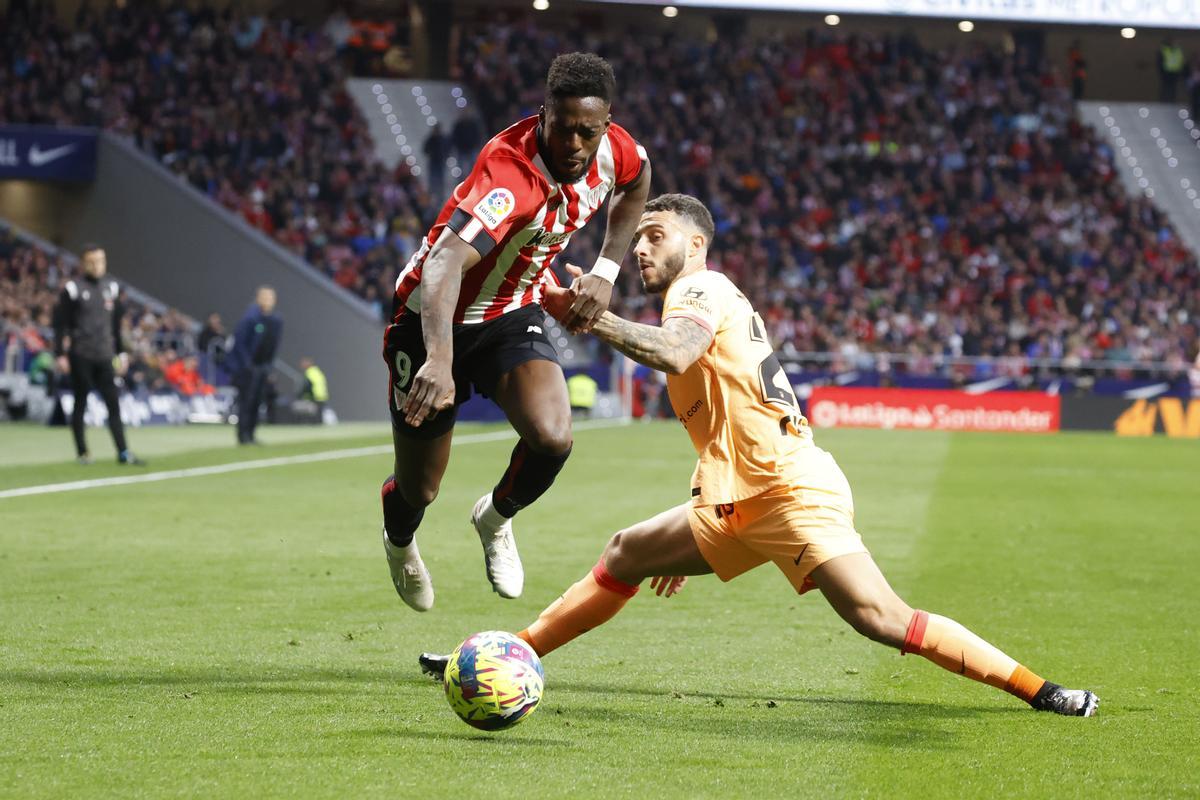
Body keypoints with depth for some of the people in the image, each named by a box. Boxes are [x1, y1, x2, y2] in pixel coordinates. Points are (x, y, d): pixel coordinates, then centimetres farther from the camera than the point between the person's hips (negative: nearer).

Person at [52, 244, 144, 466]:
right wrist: (60, 354, -10)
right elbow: (61, 324, -5)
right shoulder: (73, 289, -4)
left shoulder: (111, 288, 11)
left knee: (113, 404, -1)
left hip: (104, 356, 4)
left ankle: (123, 452, -3)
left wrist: (120, 353, 16)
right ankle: (82, 453, 11)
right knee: (80, 403, 3)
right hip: (80, 356, -4)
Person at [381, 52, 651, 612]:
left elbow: (636, 184, 13)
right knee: (418, 491, 6)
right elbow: (444, 264, -52)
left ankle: (497, 518, 13)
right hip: (434, 320, -5)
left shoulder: (613, 152, -15)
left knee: (553, 439, -23)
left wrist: (606, 272, 2)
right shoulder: (512, 175, -37)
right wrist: (438, 360, -67)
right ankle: (399, 543, 46)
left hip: (512, 315, 5)